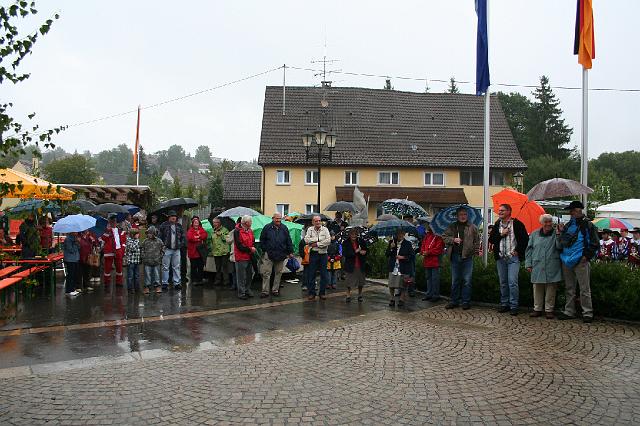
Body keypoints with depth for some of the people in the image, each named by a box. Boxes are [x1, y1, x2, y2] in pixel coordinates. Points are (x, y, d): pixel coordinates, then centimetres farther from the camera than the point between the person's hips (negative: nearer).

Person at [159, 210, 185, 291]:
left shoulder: (179, 226, 11)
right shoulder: (164, 225, -2)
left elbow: (183, 236, 17)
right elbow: (160, 236, -3)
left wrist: (181, 244, 4)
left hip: (176, 249, 4)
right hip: (167, 249, -4)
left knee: (176, 267, 7)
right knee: (165, 267, 1)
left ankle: (177, 283, 14)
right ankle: (165, 283, 7)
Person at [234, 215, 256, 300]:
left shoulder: (250, 231, 11)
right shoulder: (237, 231, -13)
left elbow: (253, 242, 18)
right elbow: (239, 245, -18)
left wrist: (253, 248, -4)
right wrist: (250, 249, -15)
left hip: (249, 257, 8)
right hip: (241, 257, -8)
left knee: (249, 275, 14)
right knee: (241, 277, -2)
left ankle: (247, 291, 27)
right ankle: (241, 293, 5)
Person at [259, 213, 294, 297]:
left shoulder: (284, 228, 7)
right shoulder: (267, 227, 1)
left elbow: (289, 241, 10)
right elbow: (262, 240, 6)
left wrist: (290, 252, 6)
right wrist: (264, 250, 1)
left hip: (281, 255, 3)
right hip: (269, 255, -2)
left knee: (278, 273, 10)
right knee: (266, 273, -3)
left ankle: (275, 290, 21)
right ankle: (265, 291, 1)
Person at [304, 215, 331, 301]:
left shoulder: (325, 229, 3)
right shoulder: (310, 229, 5)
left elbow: (328, 240, -10)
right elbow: (306, 240, -9)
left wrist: (317, 244, -13)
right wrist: (319, 239, -14)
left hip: (323, 254, 0)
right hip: (313, 254, 0)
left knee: (324, 274, 3)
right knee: (311, 274, 3)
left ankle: (322, 293, 14)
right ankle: (311, 293, 12)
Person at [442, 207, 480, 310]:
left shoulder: (472, 227, 5)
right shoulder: (452, 227, 9)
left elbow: (477, 240, 6)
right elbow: (444, 237, 7)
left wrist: (476, 251, -5)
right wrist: (453, 240, -8)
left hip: (467, 256, -2)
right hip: (455, 256, 2)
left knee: (467, 280, 0)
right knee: (455, 280, 9)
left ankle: (466, 301, 8)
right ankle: (454, 301, 17)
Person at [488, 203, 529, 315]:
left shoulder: (517, 224, -2)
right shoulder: (497, 224, 12)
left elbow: (525, 239, 0)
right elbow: (491, 239, 8)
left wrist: (518, 250, -6)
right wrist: (501, 234, -7)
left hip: (513, 257, -5)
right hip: (500, 258, 5)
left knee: (512, 282, -10)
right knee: (503, 282, 9)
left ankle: (514, 306, -3)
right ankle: (504, 304, 18)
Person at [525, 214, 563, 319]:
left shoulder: (556, 233, 5)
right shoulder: (534, 234, 11)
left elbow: (560, 247, -7)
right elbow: (529, 249, 12)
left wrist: (558, 236, -19)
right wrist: (528, 264, 6)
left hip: (552, 267, -2)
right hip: (537, 266, 2)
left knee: (551, 289, 2)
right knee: (537, 288, 5)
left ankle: (549, 310, 11)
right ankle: (537, 309, 15)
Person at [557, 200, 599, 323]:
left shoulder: (587, 225, -4)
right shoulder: (568, 225, 15)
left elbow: (594, 243, -6)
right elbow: (563, 242, 22)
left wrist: (587, 256, -13)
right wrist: (561, 232, 5)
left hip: (581, 262, -7)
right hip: (567, 261, 7)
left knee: (584, 289, -1)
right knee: (569, 289, 13)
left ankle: (587, 313, 6)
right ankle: (569, 312, 21)